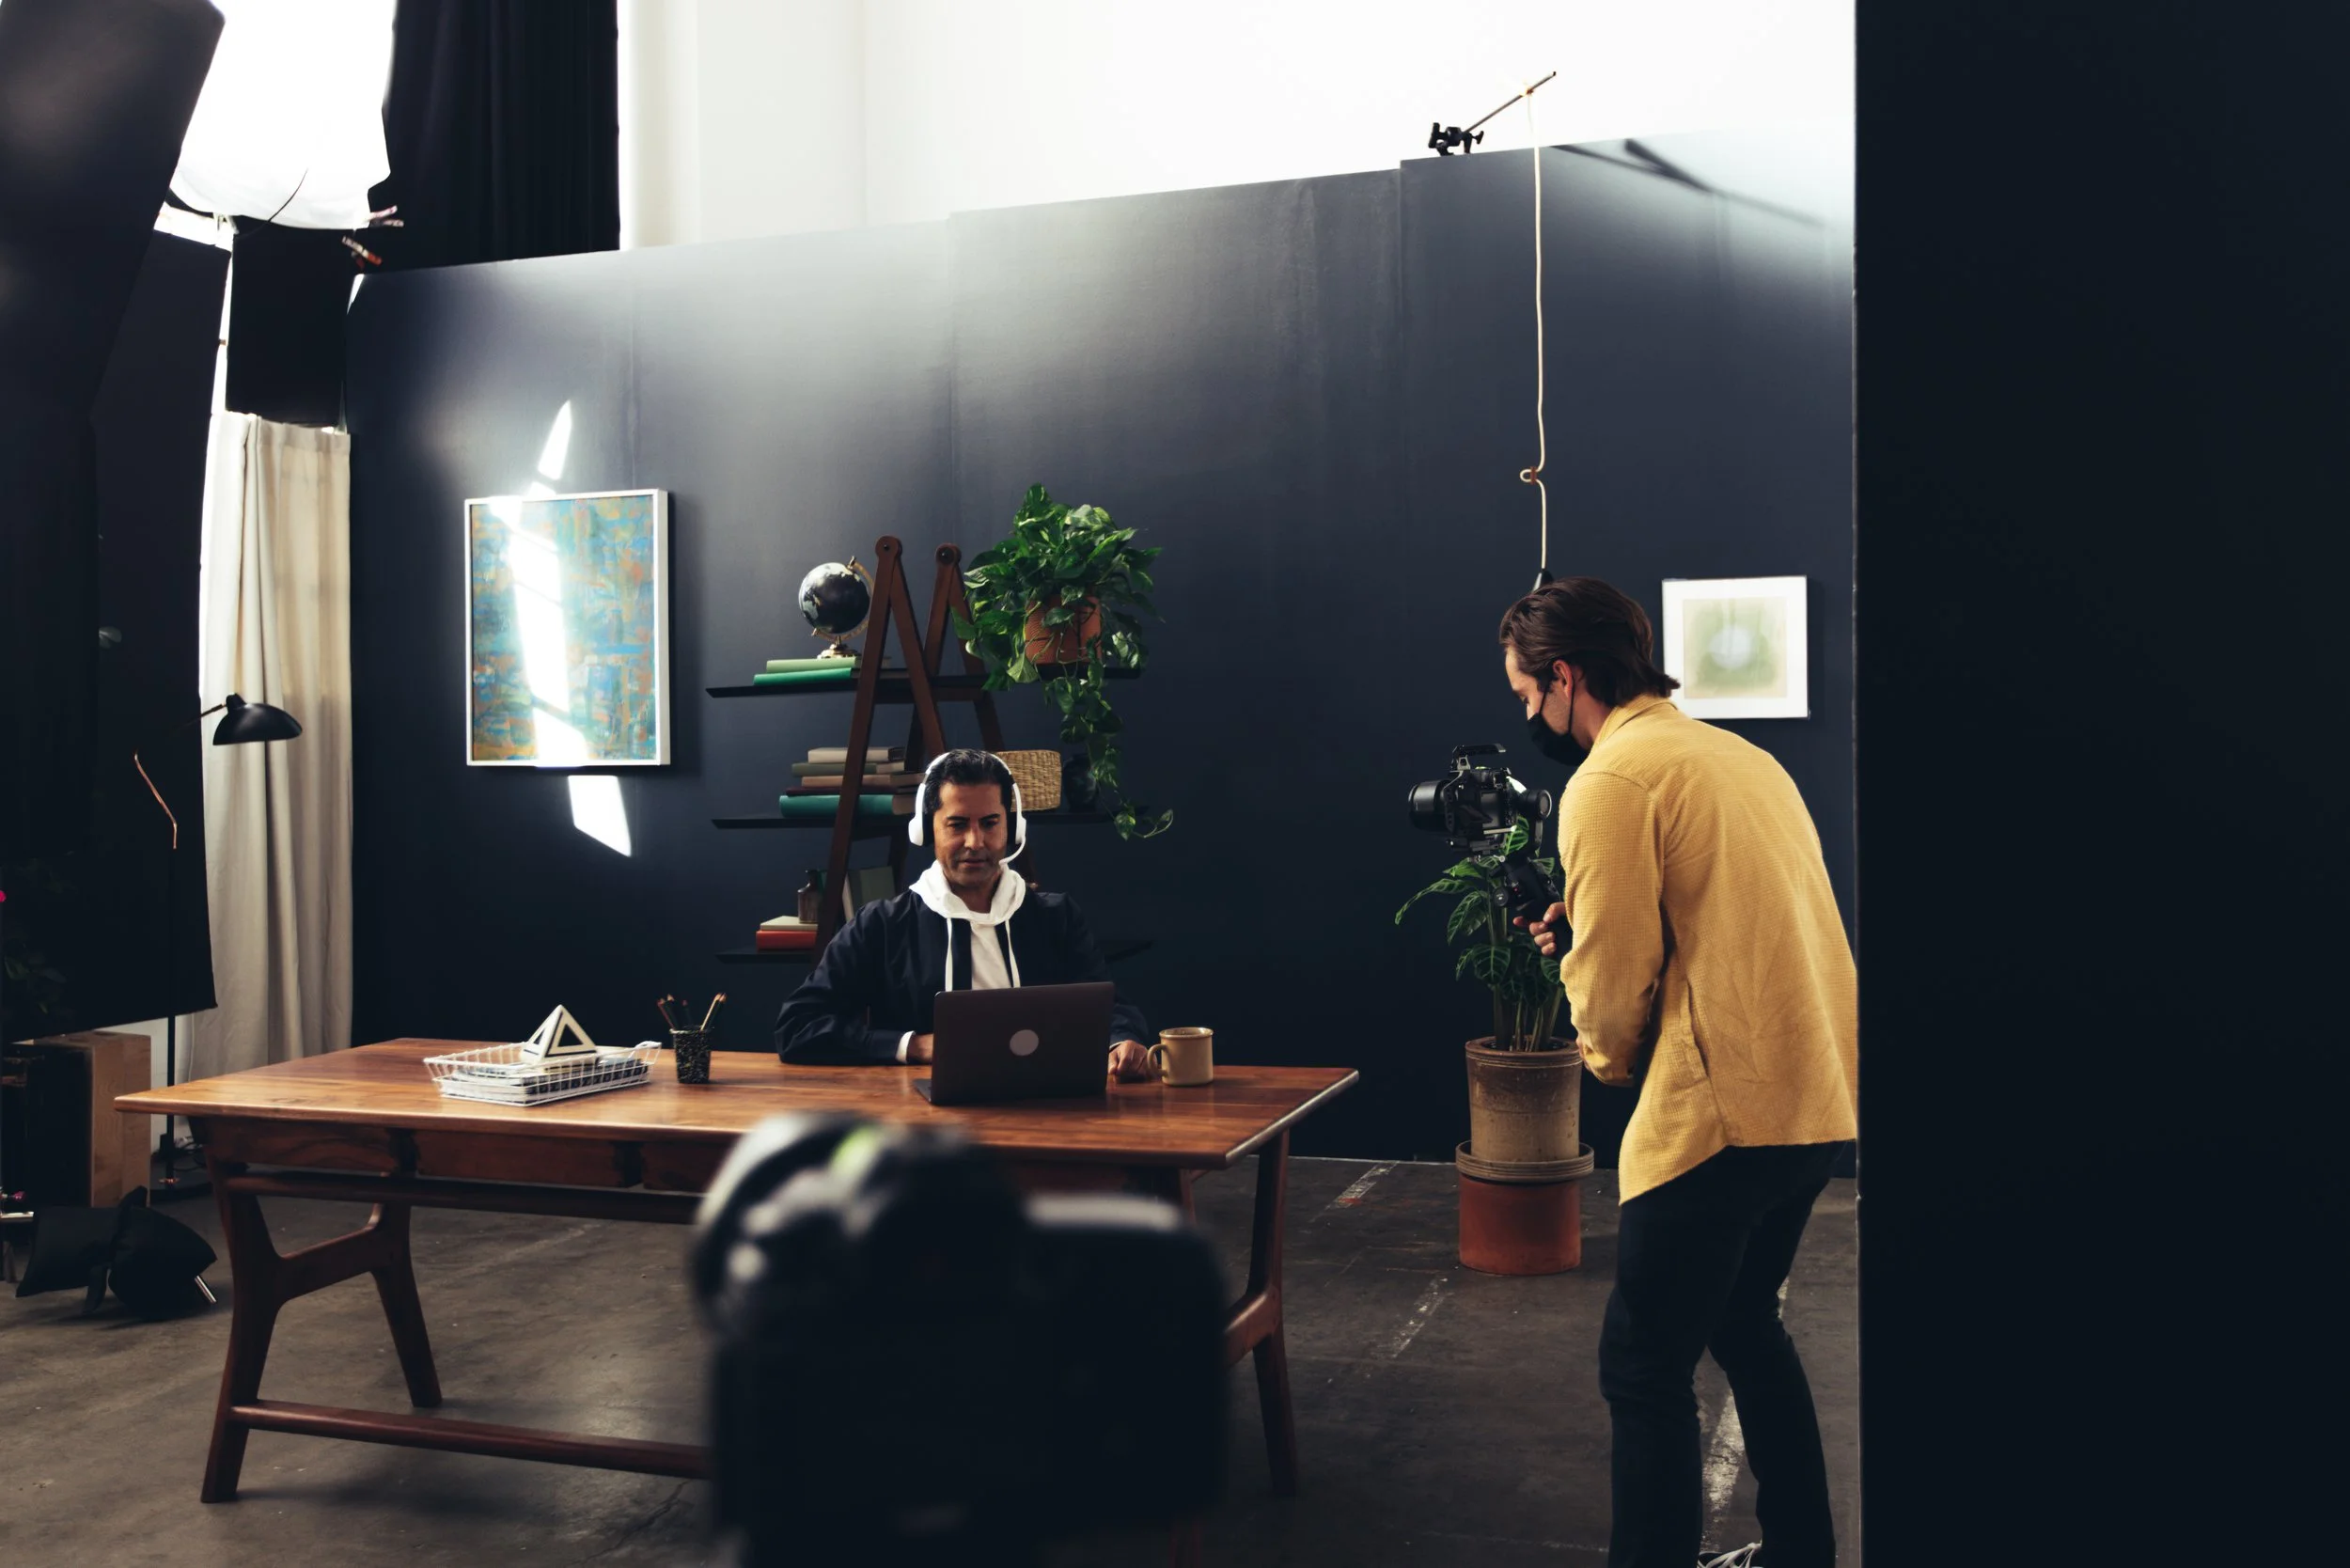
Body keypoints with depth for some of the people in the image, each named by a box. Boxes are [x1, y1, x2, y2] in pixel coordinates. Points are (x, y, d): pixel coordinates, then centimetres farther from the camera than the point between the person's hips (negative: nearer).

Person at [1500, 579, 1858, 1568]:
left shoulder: (1611, 781, -11)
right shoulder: (1737, 755, 16)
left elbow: (1612, 977, -12)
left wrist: (1611, 1058, 8)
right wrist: (1584, 935, 15)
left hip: (1727, 1110, -10)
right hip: (1818, 1094, 10)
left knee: (1645, 1367, 0)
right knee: (1746, 1324, 24)